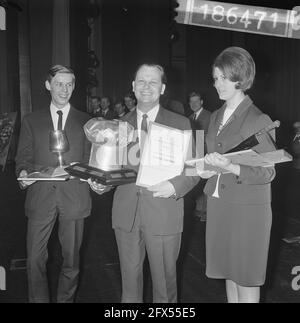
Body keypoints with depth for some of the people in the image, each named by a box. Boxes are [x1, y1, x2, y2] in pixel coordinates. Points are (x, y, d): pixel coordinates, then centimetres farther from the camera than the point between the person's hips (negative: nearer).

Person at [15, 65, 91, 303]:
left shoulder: (86, 121, 9)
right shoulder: (31, 121, 11)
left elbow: (91, 158, 8)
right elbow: (24, 157, 9)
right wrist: (23, 172, -11)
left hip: (74, 196, 0)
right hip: (40, 196, 0)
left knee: (71, 258, 10)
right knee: (35, 259, 2)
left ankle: (66, 299, 29)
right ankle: (39, 300, 22)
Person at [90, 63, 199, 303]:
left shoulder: (180, 123, 1)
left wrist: (175, 186, -19)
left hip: (163, 214, -2)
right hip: (126, 213, 3)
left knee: (164, 281, 11)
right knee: (129, 280, 16)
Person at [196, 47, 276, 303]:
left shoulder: (259, 120, -11)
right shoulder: (216, 117, 9)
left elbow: (268, 172, -11)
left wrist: (232, 168, -27)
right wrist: (208, 170, -4)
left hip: (247, 209, -6)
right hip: (218, 205, 6)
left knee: (246, 277, 8)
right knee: (229, 271, 18)